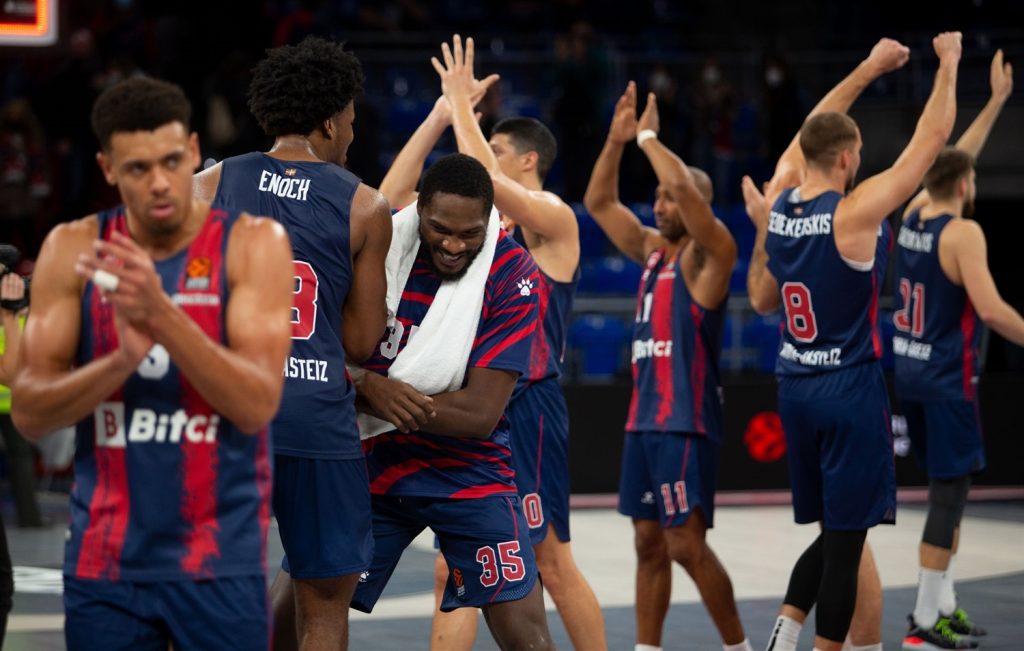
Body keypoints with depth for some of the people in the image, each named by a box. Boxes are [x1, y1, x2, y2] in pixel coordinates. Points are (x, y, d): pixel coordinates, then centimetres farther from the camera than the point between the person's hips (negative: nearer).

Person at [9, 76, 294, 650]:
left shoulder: (253, 243, -5)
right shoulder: (73, 249, 1)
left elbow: (257, 404, -15)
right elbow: (28, 413, -3)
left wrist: (163, 314, -27)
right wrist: (123, 359, -21)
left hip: (221, 563, -2)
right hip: (103, 563, 2)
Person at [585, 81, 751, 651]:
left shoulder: (709, 253, -8)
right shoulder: (652, 249, 15)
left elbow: (686, 186, -24)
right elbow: (599, 202, 18)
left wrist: (650, 137, -11)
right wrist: (617, 140, 7)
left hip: (687, 423, -8)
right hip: (645, 418, 8)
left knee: (687, 545, -9)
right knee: (649, 544, 9)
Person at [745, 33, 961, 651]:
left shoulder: (777, 203, 0)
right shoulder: (855, 213, -17)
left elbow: (811, 134, 18)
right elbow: (931, 139, -12)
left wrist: (870, 69, 24)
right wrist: (950, 62, -1)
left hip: (796, 386, 7)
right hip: (850, 391, -7)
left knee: (835, 529, 17)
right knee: (845, 539, 0)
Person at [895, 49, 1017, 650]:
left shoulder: (913, 215, 7)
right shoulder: (962, 232, -16)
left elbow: (952, 162, 21)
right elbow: (990, 309, -25)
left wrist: (997, 101, 24)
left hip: (911, 373, 9)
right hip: (948, 379, -9)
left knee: (950, 487, 18)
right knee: (950, 492, -5)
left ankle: (943, 602, 21)